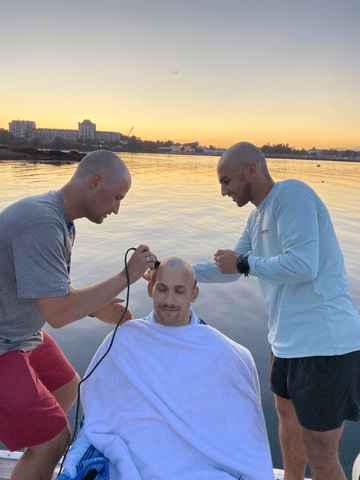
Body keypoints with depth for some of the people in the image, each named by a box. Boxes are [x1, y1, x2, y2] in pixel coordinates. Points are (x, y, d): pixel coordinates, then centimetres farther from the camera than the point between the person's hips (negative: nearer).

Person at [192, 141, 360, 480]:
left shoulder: (293, 194, -16)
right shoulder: (258, 217, 13)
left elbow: (303, 265, -26)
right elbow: (231, 268, 21)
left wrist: (245, 263, -13)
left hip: (325, 342, -10)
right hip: (291, 338, 10)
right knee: (287, 414, 29)